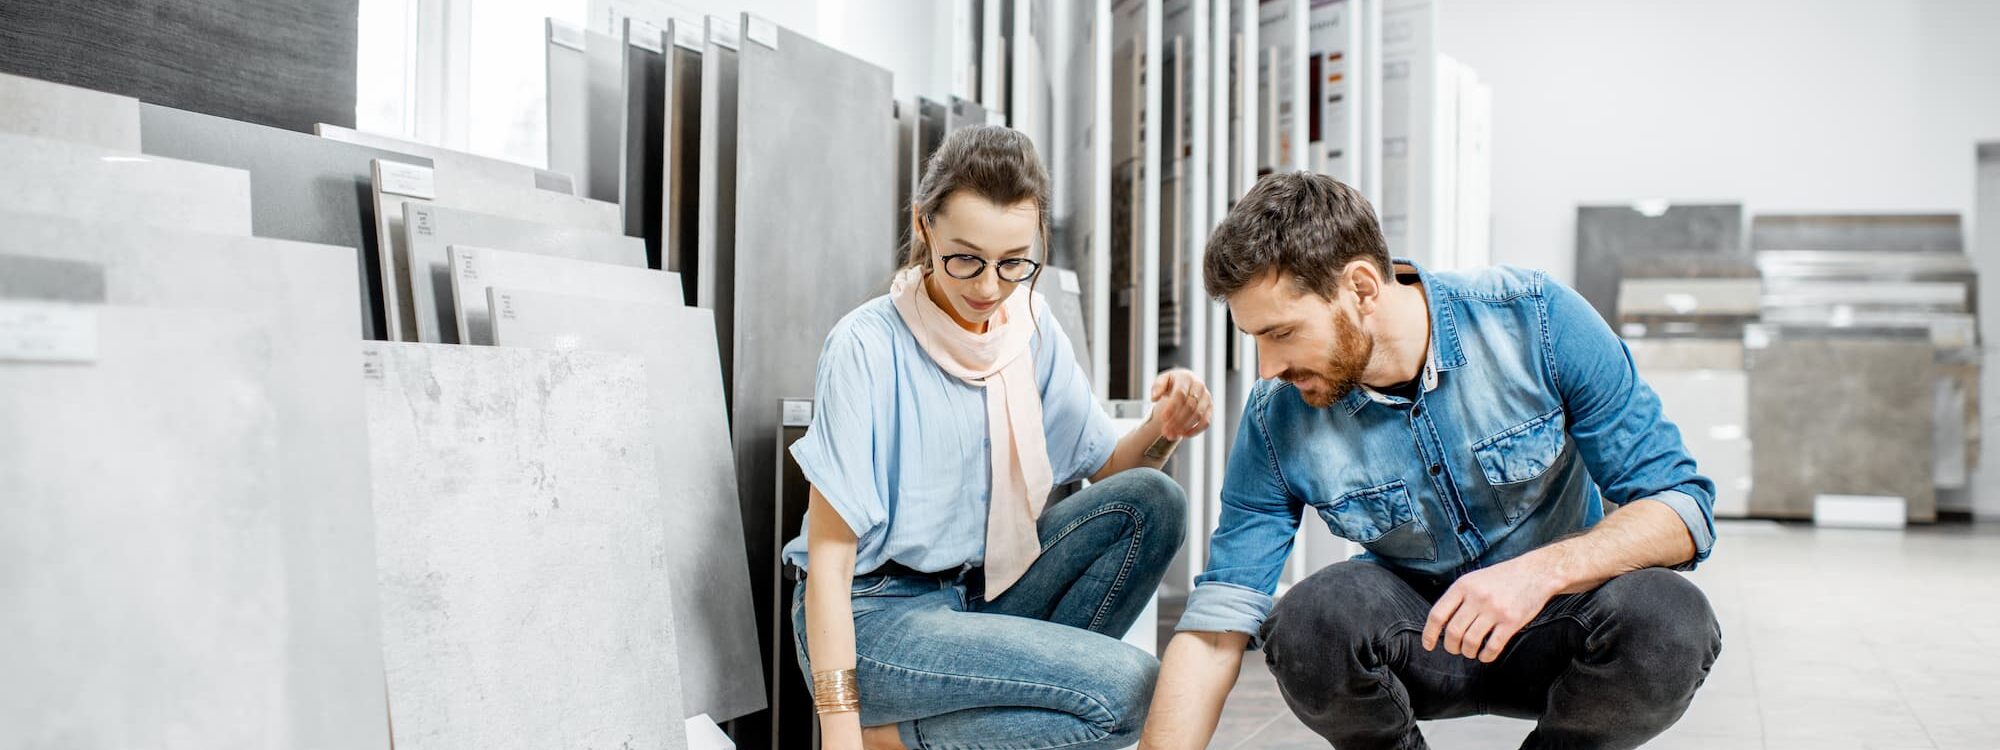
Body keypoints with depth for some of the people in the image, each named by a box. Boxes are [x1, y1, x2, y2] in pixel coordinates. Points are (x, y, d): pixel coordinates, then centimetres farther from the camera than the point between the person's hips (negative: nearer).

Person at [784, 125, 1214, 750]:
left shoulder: (1031, 329, 1)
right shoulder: (868, 346, -18)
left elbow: (1106, 468, 8)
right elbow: (829, 555, -18)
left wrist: (1161, 430, -16)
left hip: (981, 592, 7)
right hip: (873, 616, -7)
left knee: (1154, 501, -12)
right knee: (1128, 688, -23)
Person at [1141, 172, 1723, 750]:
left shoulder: (1538, 319, -18)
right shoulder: (1277, 421, -14)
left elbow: (1684, 506, -17)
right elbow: (1215, 628, -12)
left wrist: (1541, 570, -34)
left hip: (1557, 616, 0)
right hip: (1413, 636, 0)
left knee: (1669, 619, -33)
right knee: (1309, 621, -33)